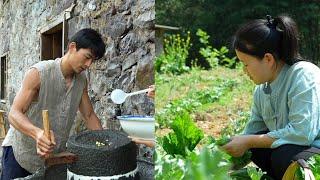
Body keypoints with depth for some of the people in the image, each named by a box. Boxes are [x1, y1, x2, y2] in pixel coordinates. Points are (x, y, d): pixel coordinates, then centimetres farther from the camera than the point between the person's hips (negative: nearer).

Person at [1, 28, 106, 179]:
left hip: (55, 154, 5)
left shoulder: (82, 79, -1)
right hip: (20, 151, -5)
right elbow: (14, 114, -23)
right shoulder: (38, 73, -19)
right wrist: (37, 133, -42)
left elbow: (89, 115, 7)